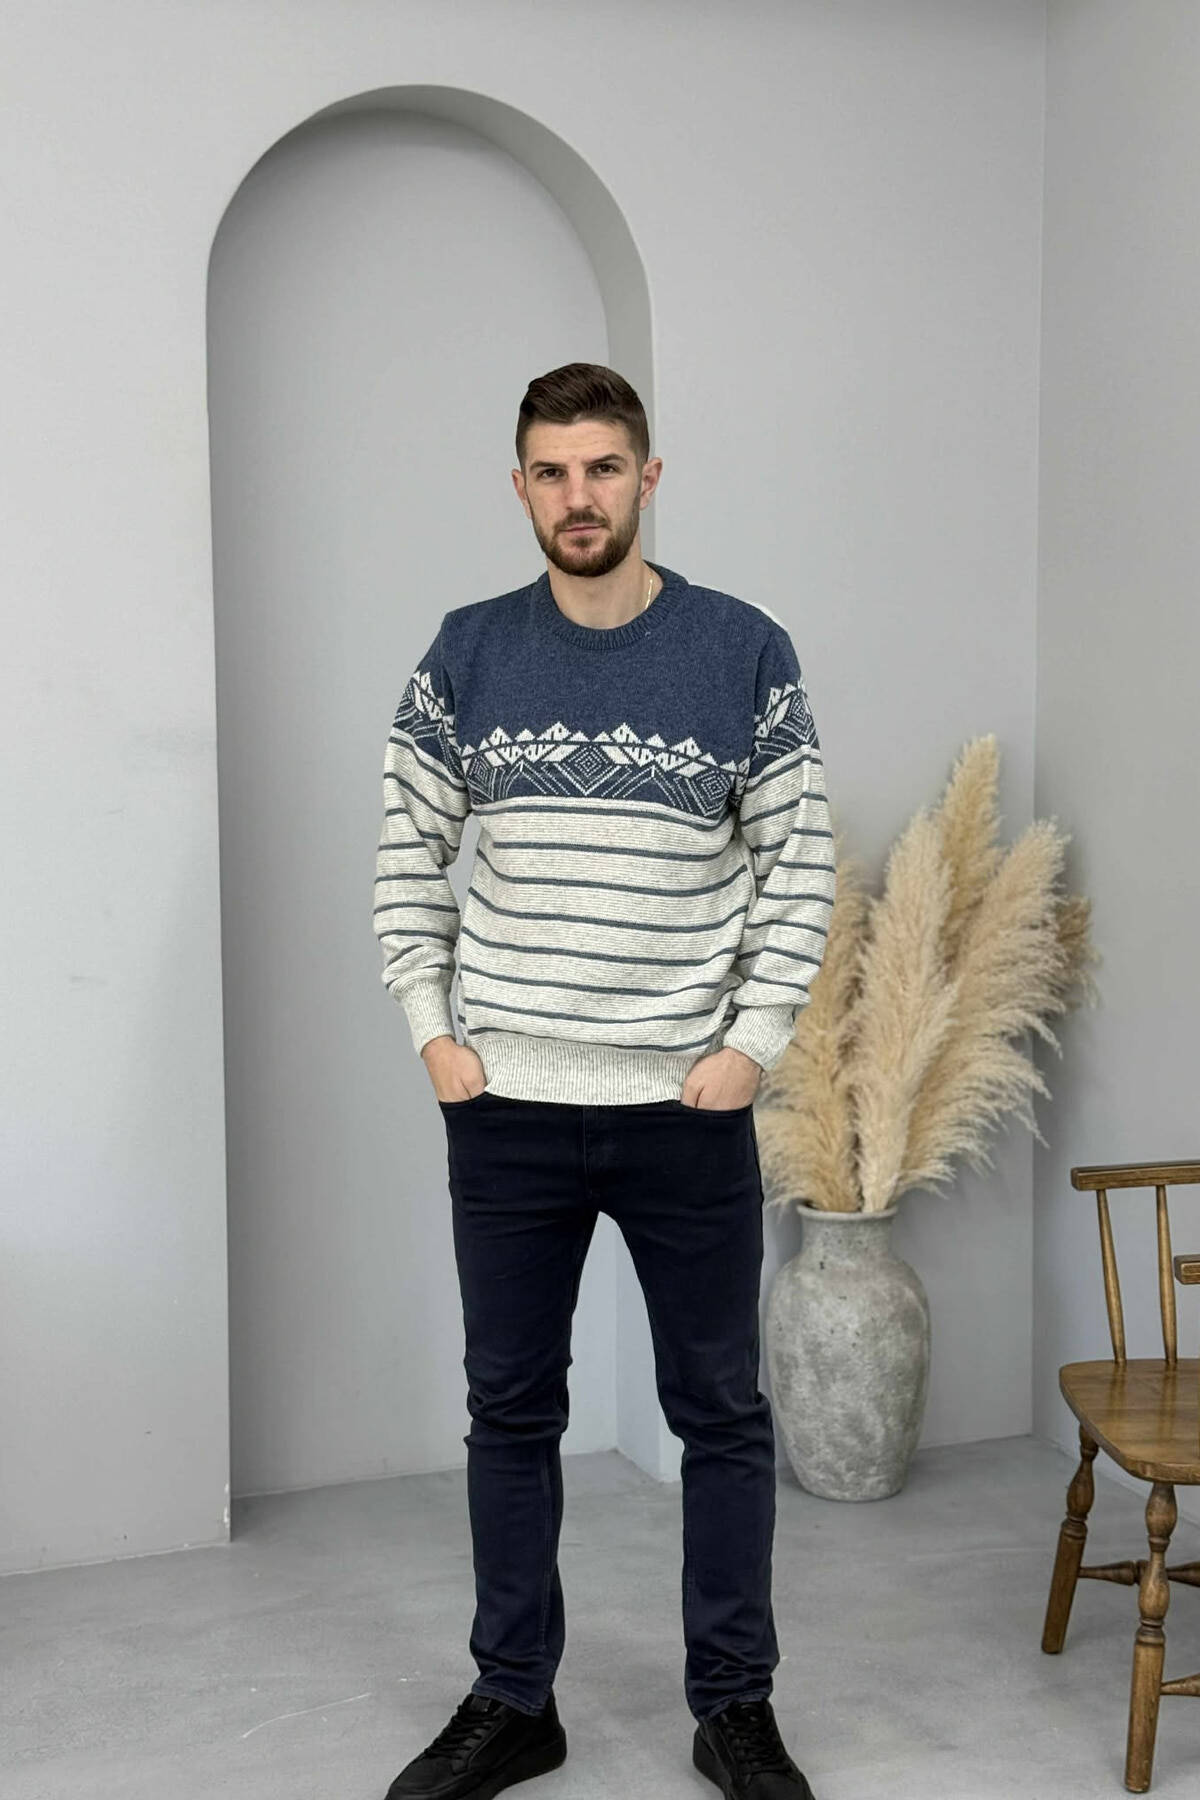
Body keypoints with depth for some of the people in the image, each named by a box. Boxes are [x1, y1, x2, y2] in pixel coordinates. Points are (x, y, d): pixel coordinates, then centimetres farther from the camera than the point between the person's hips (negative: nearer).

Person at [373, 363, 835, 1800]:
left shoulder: (746, 651, -2)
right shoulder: (467, 653, 3)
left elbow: (800, 862, 0)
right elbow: (406, 853, 7)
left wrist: (750, 1044, -7)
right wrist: (432, 1033, -1)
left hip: (689, 1111, -1)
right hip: (505, 1108, 2)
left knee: (721, 1413, 8)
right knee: (511, 1411, 11)